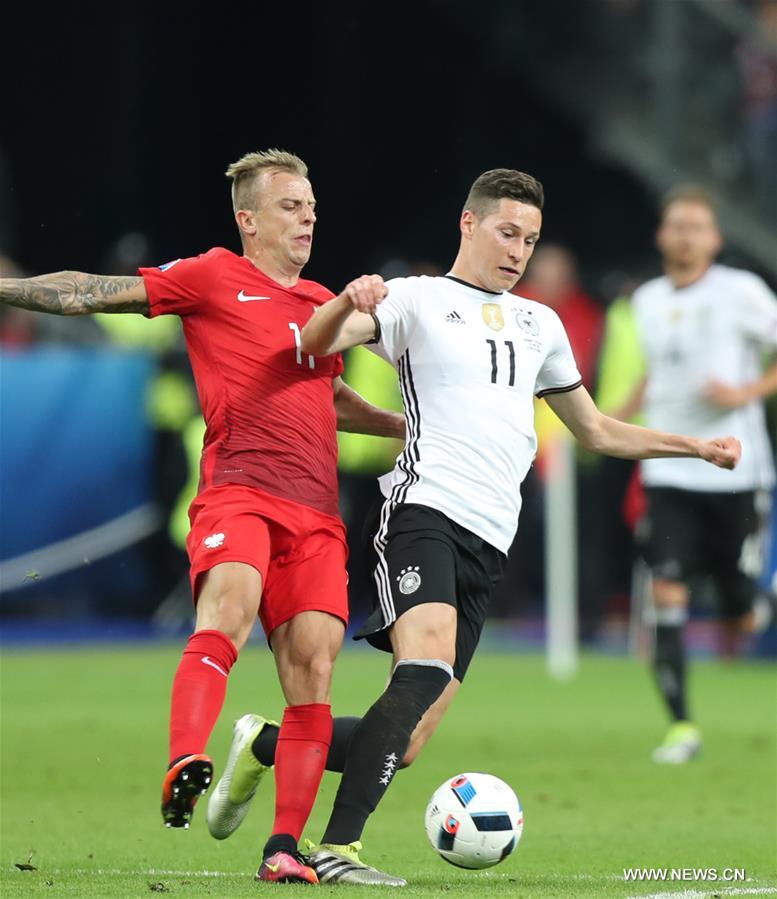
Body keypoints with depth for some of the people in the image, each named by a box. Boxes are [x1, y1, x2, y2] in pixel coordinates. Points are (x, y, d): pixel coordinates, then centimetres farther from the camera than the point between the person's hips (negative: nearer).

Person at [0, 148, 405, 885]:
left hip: (316, 512, 6)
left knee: (312, 669, -4)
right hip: (237, 492, -6)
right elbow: (93, 294, 3)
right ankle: (184, 766, -49)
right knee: (229, 607, -33)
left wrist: (405, 426, 37)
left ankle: (285, 845, -2)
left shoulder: (323, 304, 23)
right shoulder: (213, 278, 5)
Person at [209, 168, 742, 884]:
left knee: (406, 743, -3)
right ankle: (338, 849, -31)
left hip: (490, 542, 6)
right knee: (427, 665, -30)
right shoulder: (418, 300, 7)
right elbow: (315, 344, -8)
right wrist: (349, 302, -30)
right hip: (425, 508, -6)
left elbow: (596, 431, 34)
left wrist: (696, 446, 27)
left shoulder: (540, 323, 25)